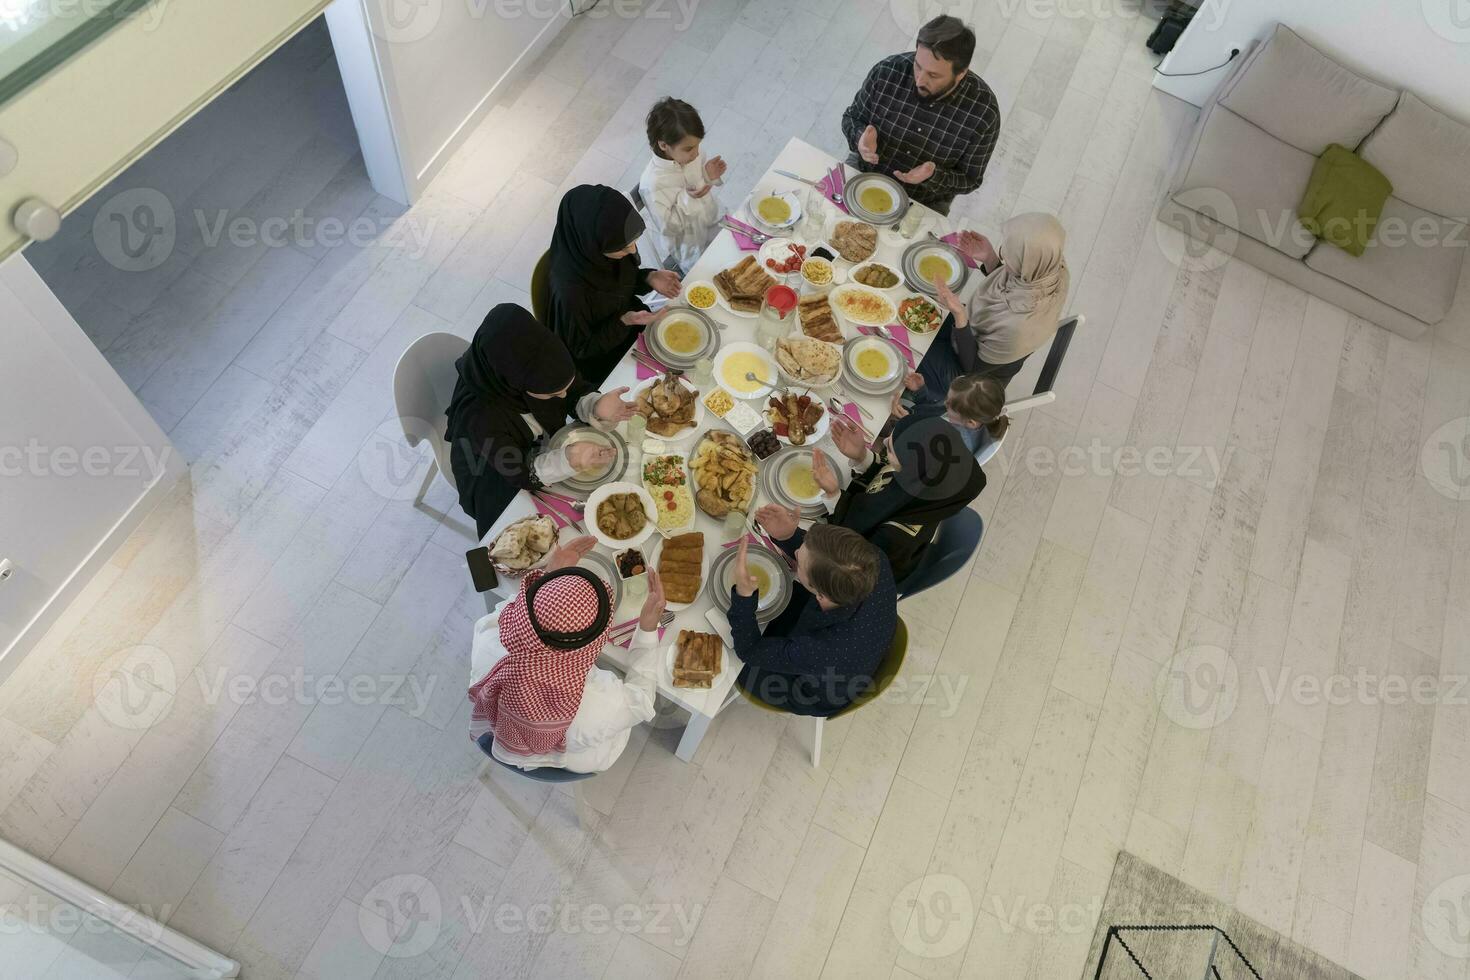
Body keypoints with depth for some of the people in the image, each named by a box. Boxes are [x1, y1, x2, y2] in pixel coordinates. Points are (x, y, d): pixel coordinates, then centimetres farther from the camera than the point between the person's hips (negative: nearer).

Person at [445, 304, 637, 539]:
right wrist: (568, 462, -49)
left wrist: (597, 408, -37)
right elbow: (519, 472, -29)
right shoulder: (478, 416, -40)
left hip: (548, 445, 5)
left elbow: (577, 393, -13)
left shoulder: (538, 364, -29)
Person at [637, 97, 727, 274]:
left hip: (715, 223, 6)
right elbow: (668, 227, -24)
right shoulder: (653, 183, -34)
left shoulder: (691, 155, -17)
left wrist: (709, 176, -20)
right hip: (690, 250, -6)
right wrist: (687, 199, -39)